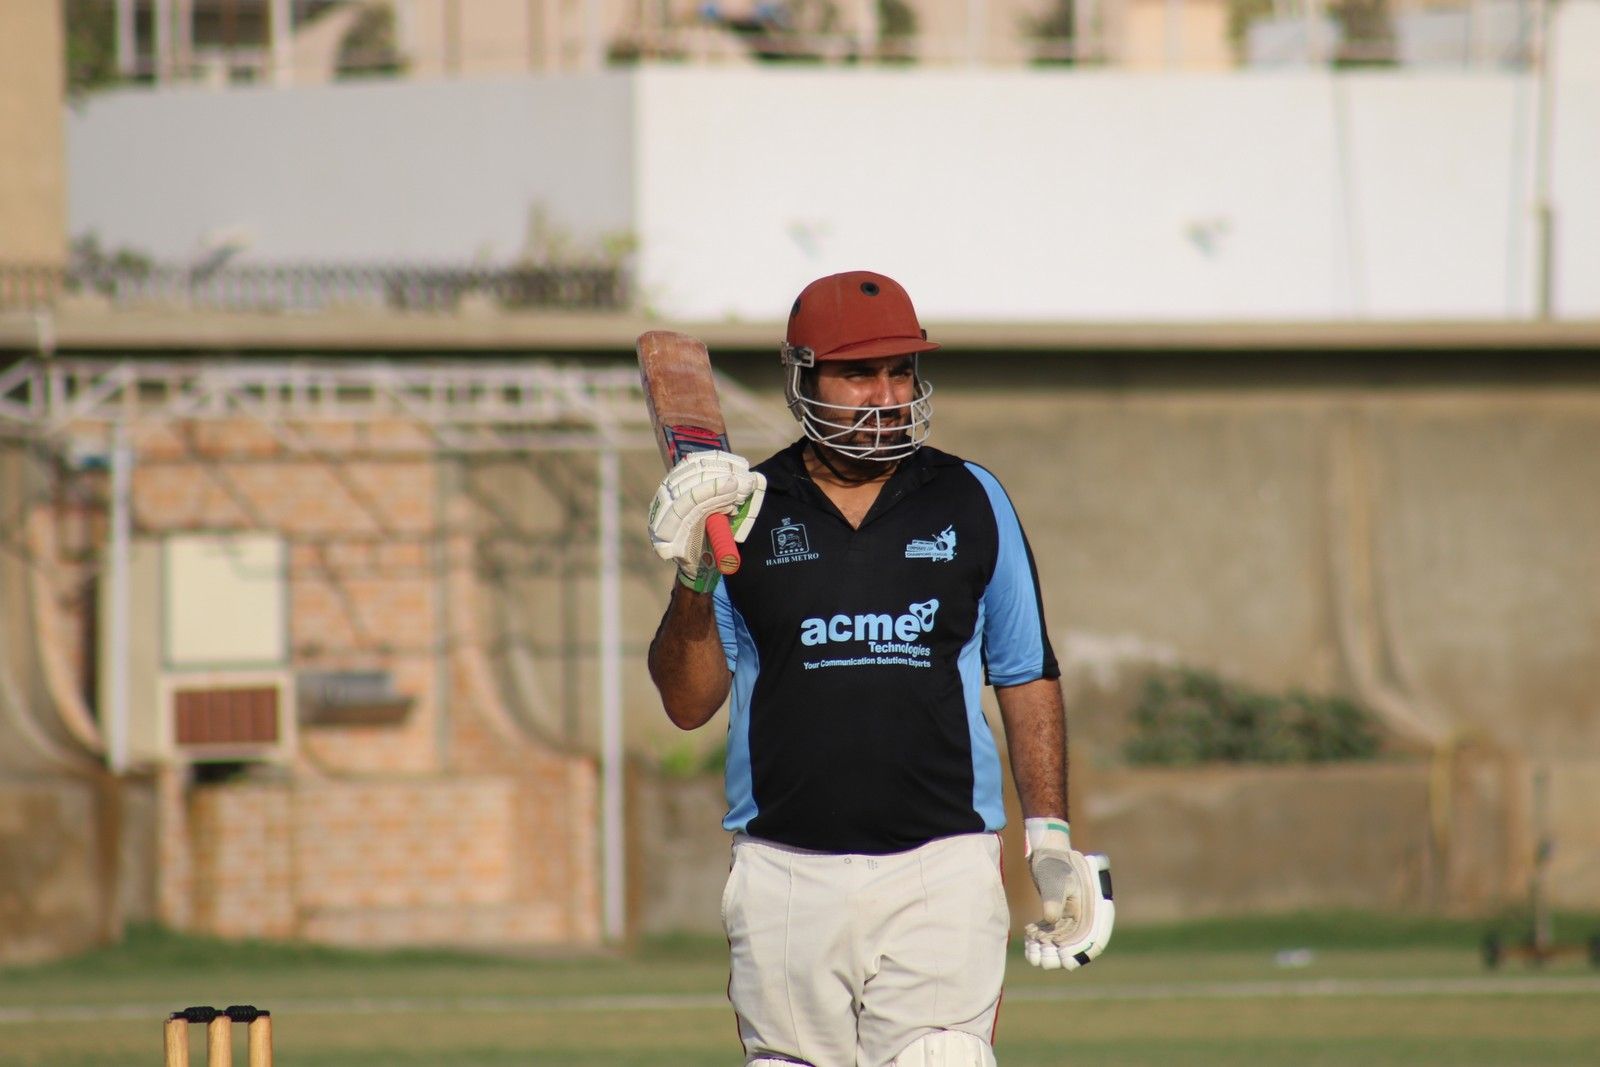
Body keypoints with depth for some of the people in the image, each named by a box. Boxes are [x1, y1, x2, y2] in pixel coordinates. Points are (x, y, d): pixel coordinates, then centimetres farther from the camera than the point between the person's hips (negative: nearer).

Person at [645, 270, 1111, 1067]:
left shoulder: (972, 504, 8)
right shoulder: (744, 511, 6)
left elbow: (1026, 677, 14)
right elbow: (688, 703, 5)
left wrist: (1049, 837, 6)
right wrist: (693, 581, -11)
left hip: (938, 876, -1)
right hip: (786, 876, 1)